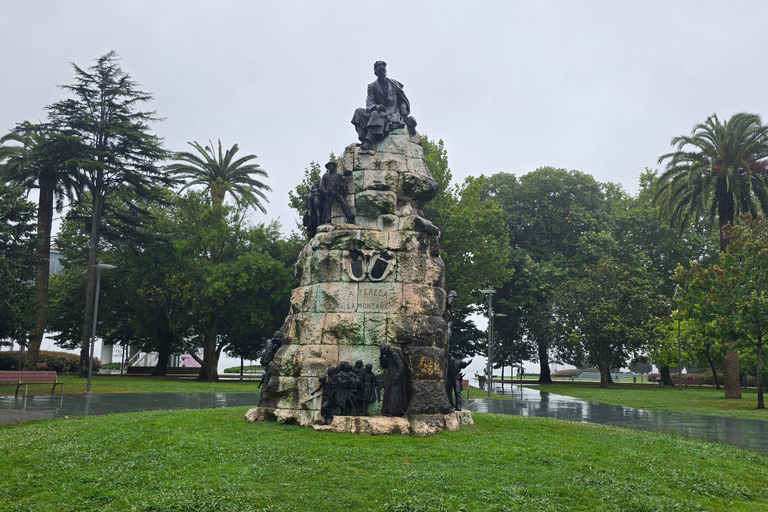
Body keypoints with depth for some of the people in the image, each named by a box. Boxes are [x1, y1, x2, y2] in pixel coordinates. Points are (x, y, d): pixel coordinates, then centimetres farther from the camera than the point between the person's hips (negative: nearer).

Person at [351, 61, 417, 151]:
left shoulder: (394, 84, 13)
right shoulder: (372, 86, 10)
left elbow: (402, 99, 14)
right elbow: (369, 102, -2)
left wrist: (403, 109, -6)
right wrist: (377, 106, -24)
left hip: (393, 112, -3)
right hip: (379, 111, 3)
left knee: (376, 115, -36)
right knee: (359, 112, -21)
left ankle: (369, 141, -52)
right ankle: (363, 139, -36)